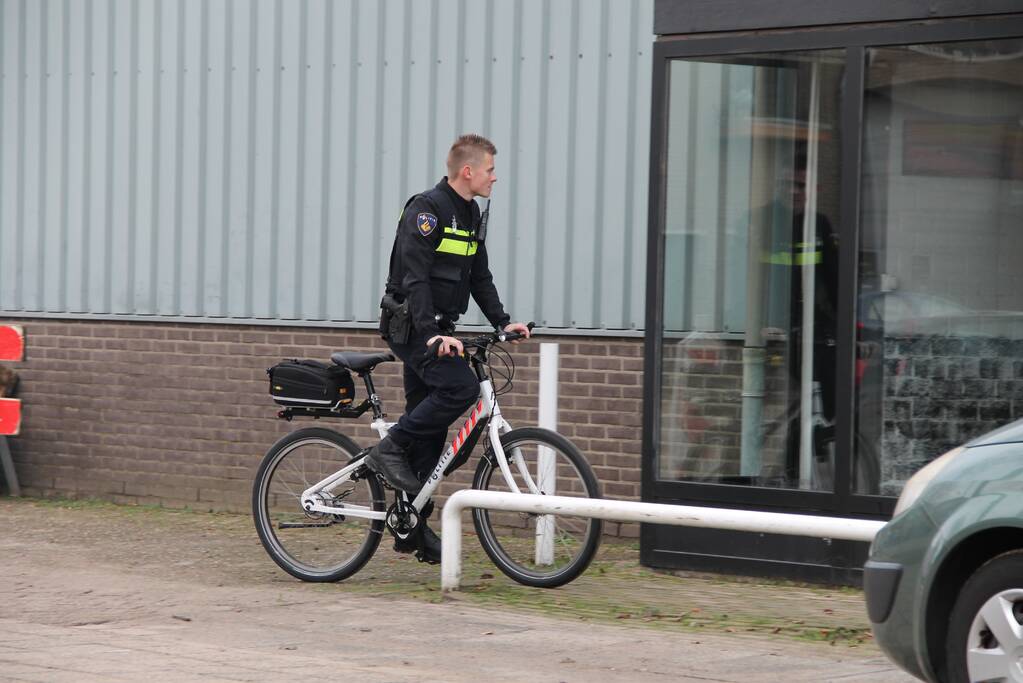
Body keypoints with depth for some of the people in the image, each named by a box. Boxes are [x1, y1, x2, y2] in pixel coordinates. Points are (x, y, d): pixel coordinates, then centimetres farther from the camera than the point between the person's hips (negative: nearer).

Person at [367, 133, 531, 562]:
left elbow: (479, 277, 19)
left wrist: (502, 322, 7)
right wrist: (432, 334, -33)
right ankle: (390, 449, -13)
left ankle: (413, 527, 12)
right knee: (462, 387, -27)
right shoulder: (426, 210, -16)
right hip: (410, 327, -9)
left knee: (429, 426, 8)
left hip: (436, 330, 9)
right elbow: (415, 279, -24)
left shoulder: (471, 215, 13)